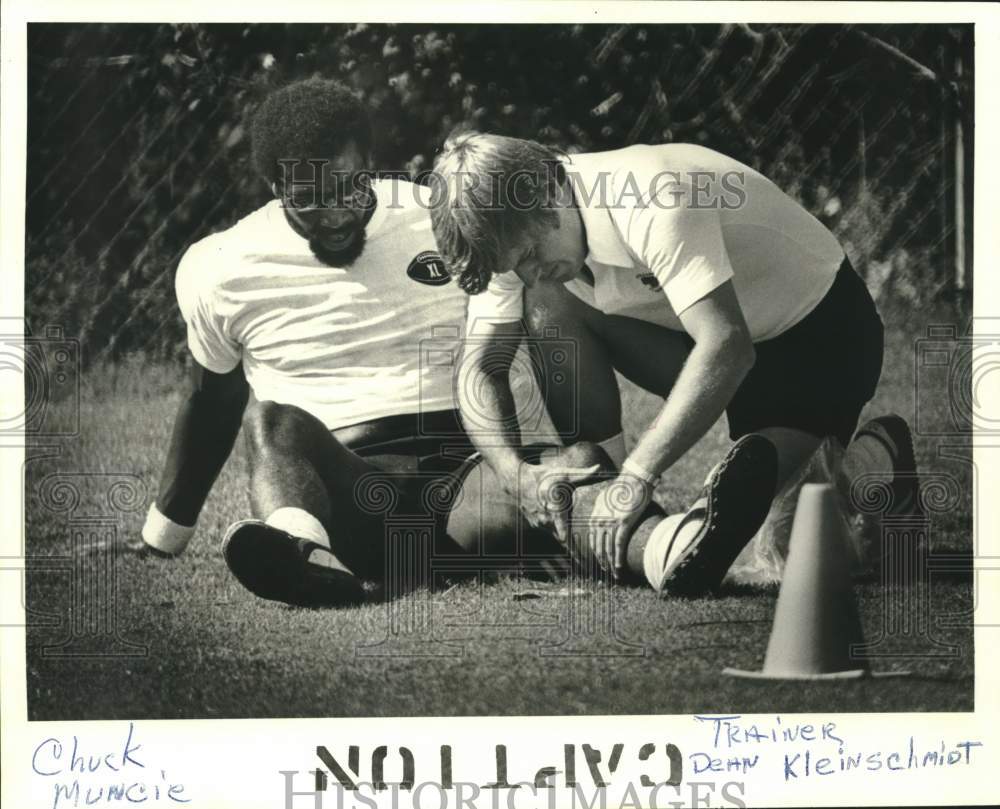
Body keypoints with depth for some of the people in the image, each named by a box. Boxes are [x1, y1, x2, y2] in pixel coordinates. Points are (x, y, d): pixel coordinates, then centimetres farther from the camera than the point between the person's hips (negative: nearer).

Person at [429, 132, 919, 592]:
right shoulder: (514, 233, -12)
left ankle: (875, 457, 7)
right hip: (706, 334, 7)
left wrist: (636, 476, -45)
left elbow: (727, 348, -43)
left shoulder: (650, 202, -35)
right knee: (547, 308, -16)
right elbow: (479, 368, -11)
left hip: (819, 332, -7)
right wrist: (516, 474, -28)